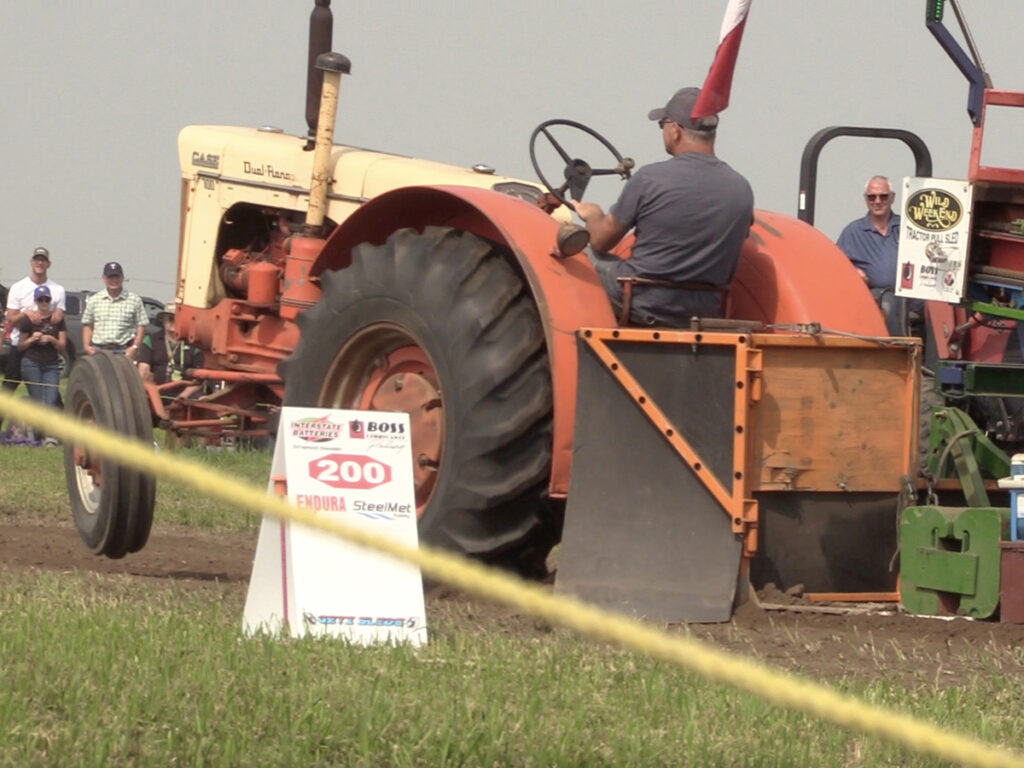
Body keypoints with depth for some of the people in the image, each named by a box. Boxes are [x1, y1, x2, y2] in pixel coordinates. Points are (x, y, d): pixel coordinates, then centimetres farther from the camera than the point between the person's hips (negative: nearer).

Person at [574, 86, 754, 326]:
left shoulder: (649, 178, -13)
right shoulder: (741, 189, -2)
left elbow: (600, 242, -4)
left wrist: (592, 215, 21)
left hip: (642, 306, -5)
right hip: (705, 313, 5)